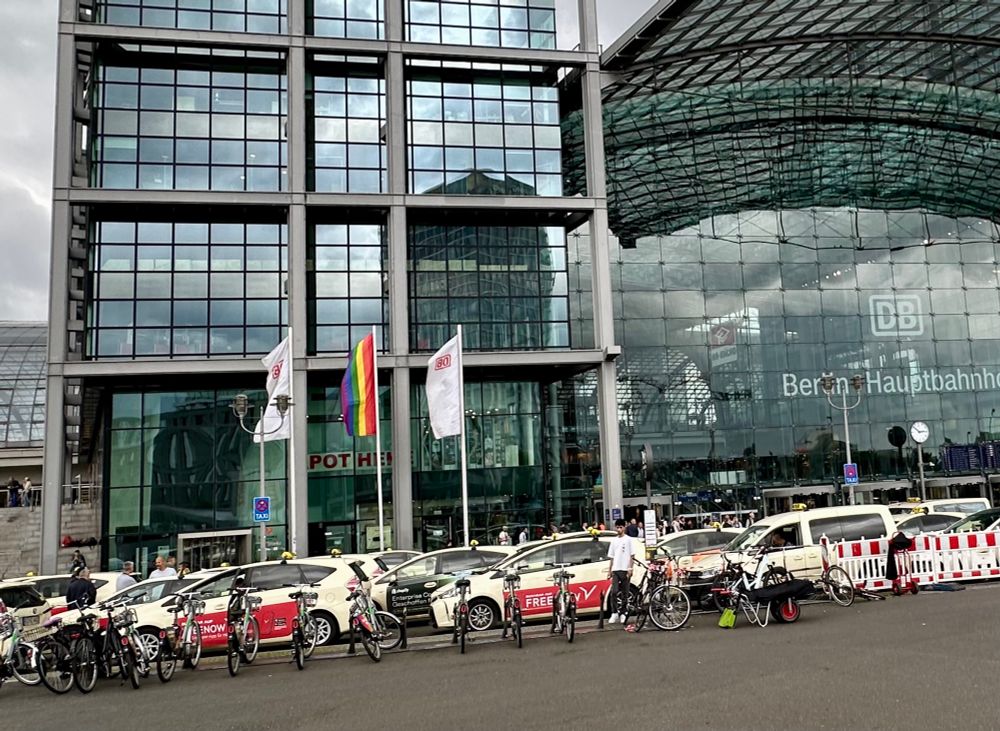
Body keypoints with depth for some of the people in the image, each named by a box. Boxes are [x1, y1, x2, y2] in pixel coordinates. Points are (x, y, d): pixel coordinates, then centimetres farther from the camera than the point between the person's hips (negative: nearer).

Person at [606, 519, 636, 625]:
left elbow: (632, 555, -2)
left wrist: (630, 569, -11)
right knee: (614, 592, -8)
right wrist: (609, 570, 11)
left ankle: (622, 613, 11)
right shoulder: (614, 540, 14)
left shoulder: (629, 539, 1)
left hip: (625, 569, -3)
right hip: (615, 569, 3)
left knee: (624, 593, 3)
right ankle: (614, 613, -3)